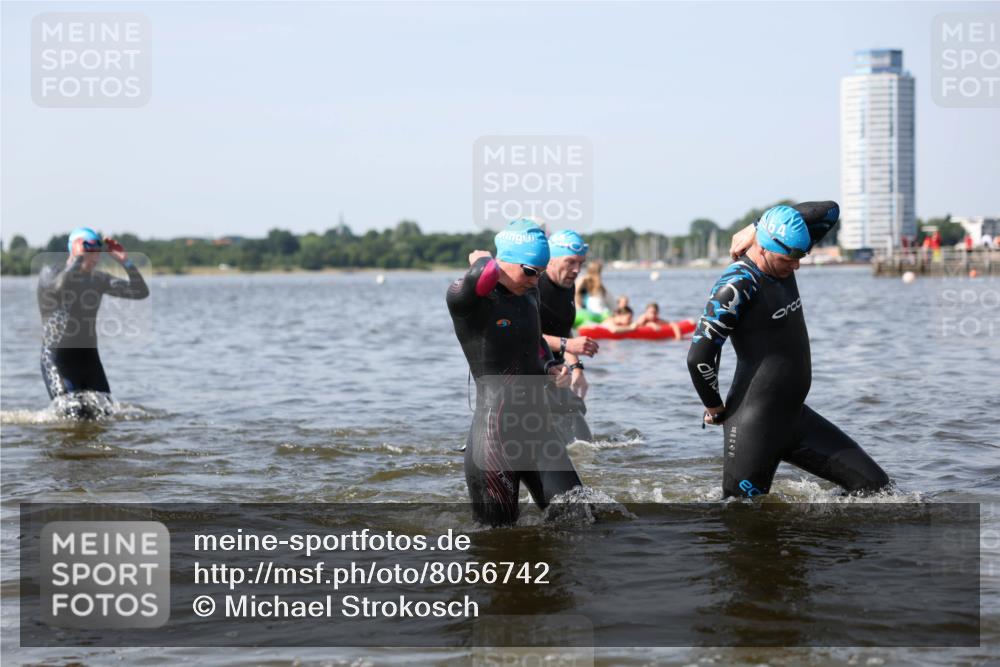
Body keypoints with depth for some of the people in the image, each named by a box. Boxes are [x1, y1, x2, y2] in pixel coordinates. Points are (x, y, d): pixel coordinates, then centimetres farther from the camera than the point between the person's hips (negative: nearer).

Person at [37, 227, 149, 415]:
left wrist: (125, 261, -8)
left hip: (89, 357, 5)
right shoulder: (50, 272, -4)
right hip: (57, 357, -5)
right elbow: (59, 285, -29)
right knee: (72, 416, -18)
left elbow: (141, 292, 2)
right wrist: (78, 258, -30)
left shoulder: (99, 280, 10)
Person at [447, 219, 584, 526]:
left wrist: (551, 367, 9)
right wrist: (482, 260, -16)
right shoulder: (470, 300, -14)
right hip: (495, 433, -7)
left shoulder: (529, 294, 10)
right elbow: (483, 276, -40)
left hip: (537, 427, 7)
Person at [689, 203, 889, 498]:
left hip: (796, 417, 8)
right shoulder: (737, 287, -20)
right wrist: (716, 409, -5)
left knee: (874, 485, 2)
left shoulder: (781, 265, 5)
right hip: (754, 426, -8)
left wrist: (768, 223, 2)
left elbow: (829, 211, 14)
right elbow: (699, 358, -20)